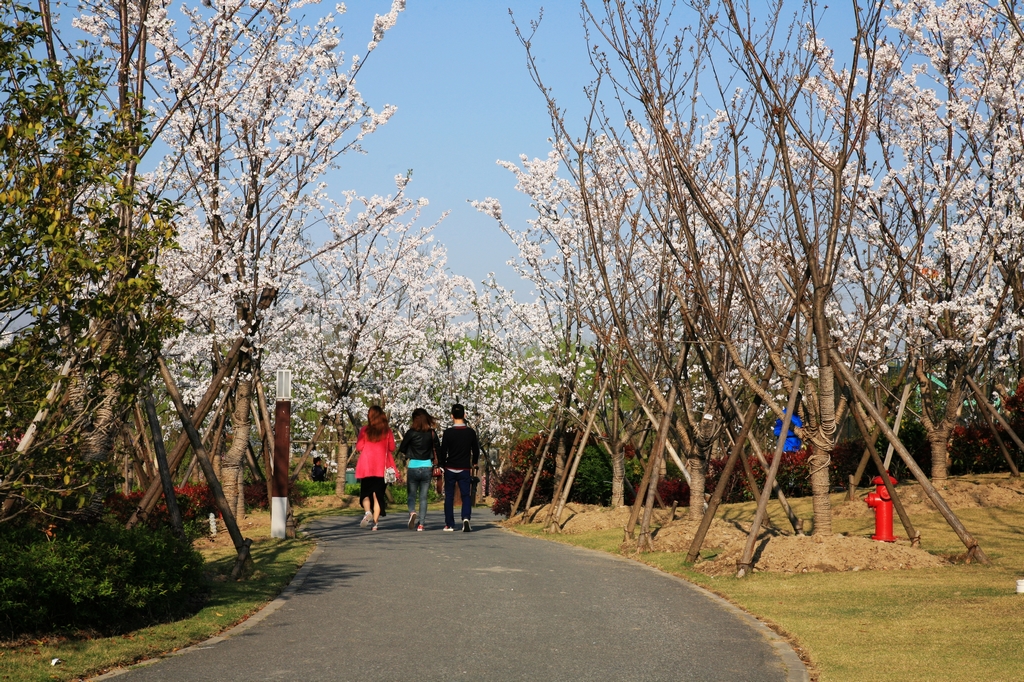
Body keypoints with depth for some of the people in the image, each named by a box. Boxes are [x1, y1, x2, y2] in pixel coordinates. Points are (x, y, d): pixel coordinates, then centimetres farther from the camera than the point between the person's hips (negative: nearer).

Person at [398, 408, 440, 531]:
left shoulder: (411, 433, -7)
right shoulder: (432, 433, -1)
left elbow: (402, 450, -3)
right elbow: (438, 449, 4)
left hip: (413, 467, -2)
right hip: (427, 467, 2)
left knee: (412, 495, 12)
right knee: (423, 497, 7)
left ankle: (412, 512, -17)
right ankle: (421, 524, 2)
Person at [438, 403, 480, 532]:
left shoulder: (448, 432, -9)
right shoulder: (471, 432, -2)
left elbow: (442, 451, -6)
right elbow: (476, 450, 6)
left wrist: (443, 465, 9)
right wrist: (473, 463, 24)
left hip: (450, 469, -1)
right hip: (465, 469, 1)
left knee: (449, 496, 8)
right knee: (466, 495, 4)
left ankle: (449, 525, 10)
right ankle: (466, 518, -20)